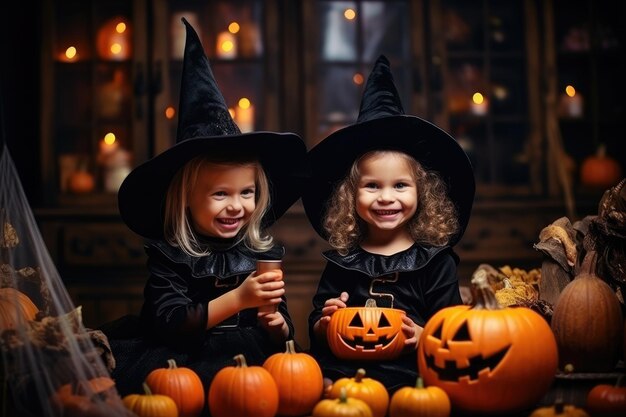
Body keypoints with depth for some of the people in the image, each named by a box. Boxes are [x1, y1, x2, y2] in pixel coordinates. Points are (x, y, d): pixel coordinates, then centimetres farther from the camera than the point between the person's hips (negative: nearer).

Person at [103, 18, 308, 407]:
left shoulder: (266, 254, 7)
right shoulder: (170, 257, -1)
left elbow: (283, 339, 14)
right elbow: (170, 324, -13)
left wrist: (276, 326, -9)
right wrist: (239, 299, -19)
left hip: (248, 360, 3)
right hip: (177, 360, -2)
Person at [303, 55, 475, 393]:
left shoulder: (436, 262, 8)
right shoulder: (341, 263, 14)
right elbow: (316, 332, 18)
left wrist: (422, 337, -14)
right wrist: (324, 324, -4)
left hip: (409, 374, -2)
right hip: (343, 370, 2)